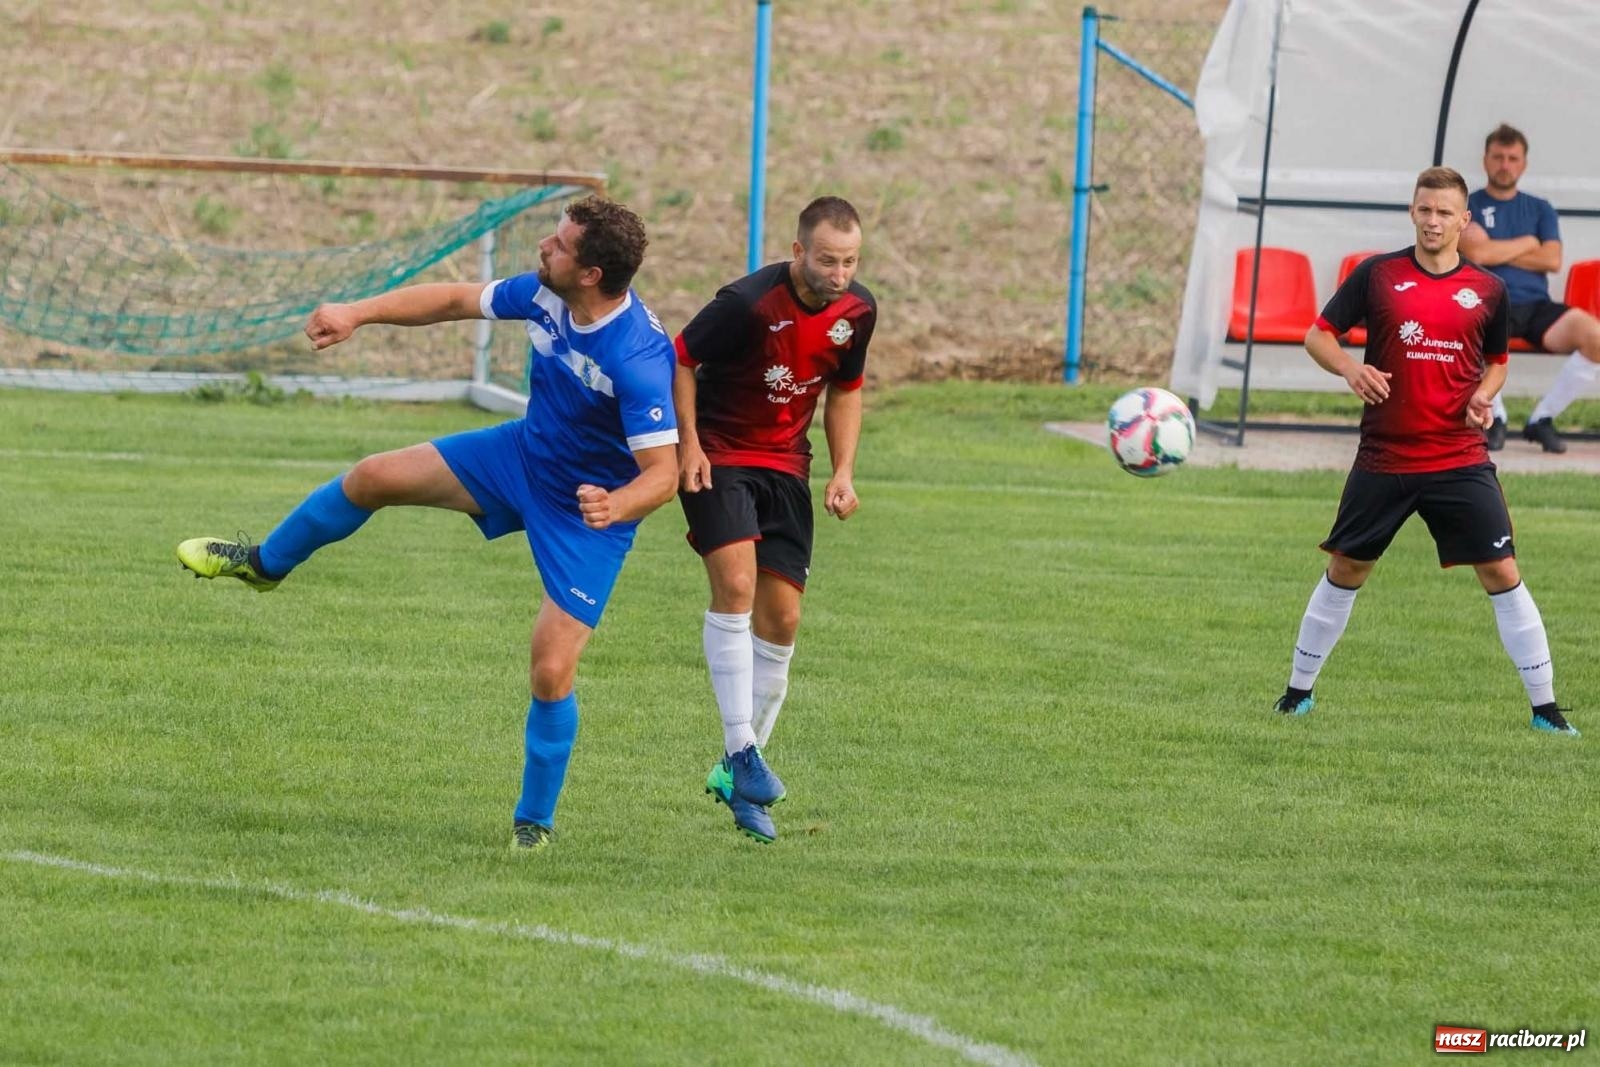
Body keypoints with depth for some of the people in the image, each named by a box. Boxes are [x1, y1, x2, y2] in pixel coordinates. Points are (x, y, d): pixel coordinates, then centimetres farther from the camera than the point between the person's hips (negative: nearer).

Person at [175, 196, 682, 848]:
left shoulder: (638, 360, -36)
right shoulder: (546, 294, -15)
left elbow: (664, 471, -33)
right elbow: (456, 300, 3)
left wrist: (617, 506, -53)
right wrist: (359, 314, 0)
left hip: (589, 509, -7)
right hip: (525, 452, 7)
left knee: (551, 671, -12)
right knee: (373, 478, 7)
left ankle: (535, 820, 12)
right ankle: (264, 564, 36)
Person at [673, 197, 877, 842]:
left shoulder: (857, 312, -5)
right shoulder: (748, 303, -23)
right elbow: (680, 359, -10)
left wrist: (844, 472, 4)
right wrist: (688, 444, -14)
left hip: (786, 466, 5)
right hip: (719, 457, -5)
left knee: (781, 619, 0)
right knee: (735, 585, -24)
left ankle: (734, 774, 12)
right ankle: (742, 750, -21)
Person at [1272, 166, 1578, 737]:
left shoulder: (1487, 291, 3)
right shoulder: (1377, 275, -1)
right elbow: (1318, 335, 5)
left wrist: (1485, 395, -4)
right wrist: (1350, 368, -15)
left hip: (1461, 460, 0)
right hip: (1383, 459, 0)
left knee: (1502, 573, -6)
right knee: (1345, 570, 9)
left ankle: (1545, 707, -2)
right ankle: (1298, 691, 25)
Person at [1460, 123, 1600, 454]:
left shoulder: (1540, 210, 21)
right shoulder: (1467, 206, 12)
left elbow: (1552, 261, 4)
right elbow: (1476, 253, -7)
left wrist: (1496, 251, 0)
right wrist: (1527, 244, 4)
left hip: (1536, 306, 3)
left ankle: (1542, 419, -9)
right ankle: (1495, 417, -15)